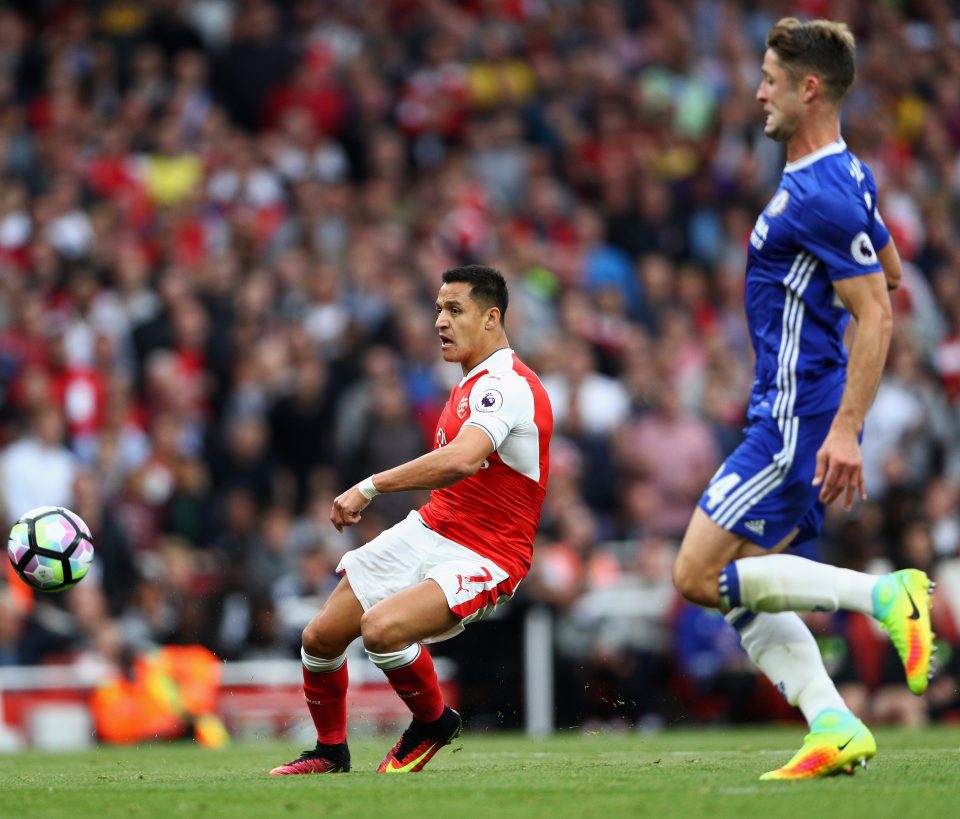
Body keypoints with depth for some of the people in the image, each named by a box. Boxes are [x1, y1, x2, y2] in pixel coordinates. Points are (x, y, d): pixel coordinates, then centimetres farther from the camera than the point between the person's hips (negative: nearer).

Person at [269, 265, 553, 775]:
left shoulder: (505, 384, -20)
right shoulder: (472, 383, 13)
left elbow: (461, 460, -37)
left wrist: (369, 488, -36)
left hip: (484, 559, -9)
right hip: (427, 532, 9)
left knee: (381, 627, -32)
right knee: (320, 637, 3)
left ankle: (434, 723, -3)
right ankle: (330, 751, 28)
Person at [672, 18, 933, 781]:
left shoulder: (822, 195, -18)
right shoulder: (847, 174, 13)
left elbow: (877, 312, -22)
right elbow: (890, 271, 26)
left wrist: (845, 430, -26)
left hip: (800, 417, -10)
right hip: (786, 411, 10)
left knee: (699, 575, -11)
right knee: (742, 589, 8)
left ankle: (887, 595, -12)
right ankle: (835, 730, 0)